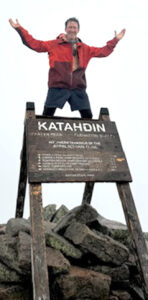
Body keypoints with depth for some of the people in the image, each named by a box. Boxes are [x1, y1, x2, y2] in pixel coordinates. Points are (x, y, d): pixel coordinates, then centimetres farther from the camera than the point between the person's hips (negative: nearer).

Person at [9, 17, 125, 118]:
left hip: (78, 88, 3)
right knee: (47, 114, -6)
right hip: (58, 87, -3)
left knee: (88, 116, 0)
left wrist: (115, 40, 26)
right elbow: (34, 44, 5)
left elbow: (103, 51, 28)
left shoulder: (85, 49, 19)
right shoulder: (54, 44, 8)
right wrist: (19, 29, 1)